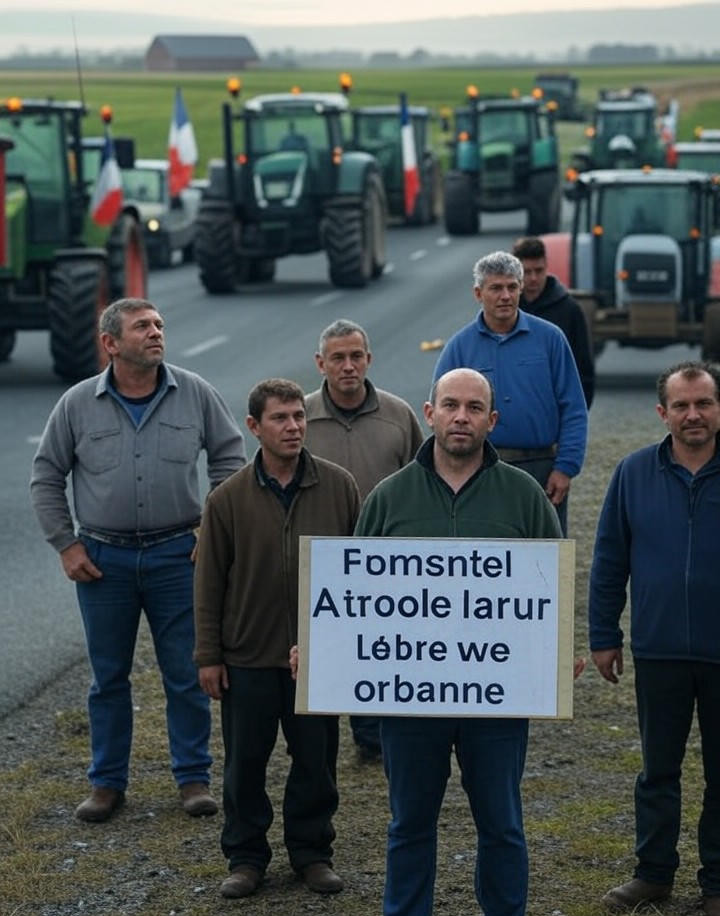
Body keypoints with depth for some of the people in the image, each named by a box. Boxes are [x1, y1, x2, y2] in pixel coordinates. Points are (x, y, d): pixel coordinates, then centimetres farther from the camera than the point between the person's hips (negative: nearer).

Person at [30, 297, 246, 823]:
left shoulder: (195, 394, 0)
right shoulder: (78, 405, -1)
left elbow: (230, 459, 9)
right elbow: (46, 478, 7)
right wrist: (65, 545, 2)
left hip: (177, 556, 0)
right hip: (103, 559, 0)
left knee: (187, 674, 3)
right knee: (109, 676, 8)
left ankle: (194, 778, 15)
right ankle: (108, 783, 19)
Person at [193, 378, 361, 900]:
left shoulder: (339, 486, -3)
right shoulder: (229, 499, -5)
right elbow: (210, 582, 0)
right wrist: (208, 655, -1)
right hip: (248, 658, -1)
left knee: (316, 760, 10)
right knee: (245, 763, 8)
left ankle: (312, 851, 25)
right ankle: (246, 856, 21)